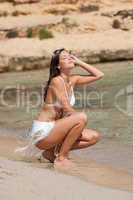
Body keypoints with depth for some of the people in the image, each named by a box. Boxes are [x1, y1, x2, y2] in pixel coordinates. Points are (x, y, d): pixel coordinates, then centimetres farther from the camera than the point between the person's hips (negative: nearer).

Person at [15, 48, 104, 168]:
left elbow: (99, 75, 10)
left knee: (95, 137, 2)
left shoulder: (73, 80, 9)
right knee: (81, 118, -26)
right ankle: (61, 158, -13)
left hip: (55, 128, 9)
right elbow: (67, 109, -19)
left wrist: (79, 62, 6)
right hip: (43, 130, -9)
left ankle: (52, 152, 9)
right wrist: (81, 120, -6)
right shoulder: (57, 81, -15)